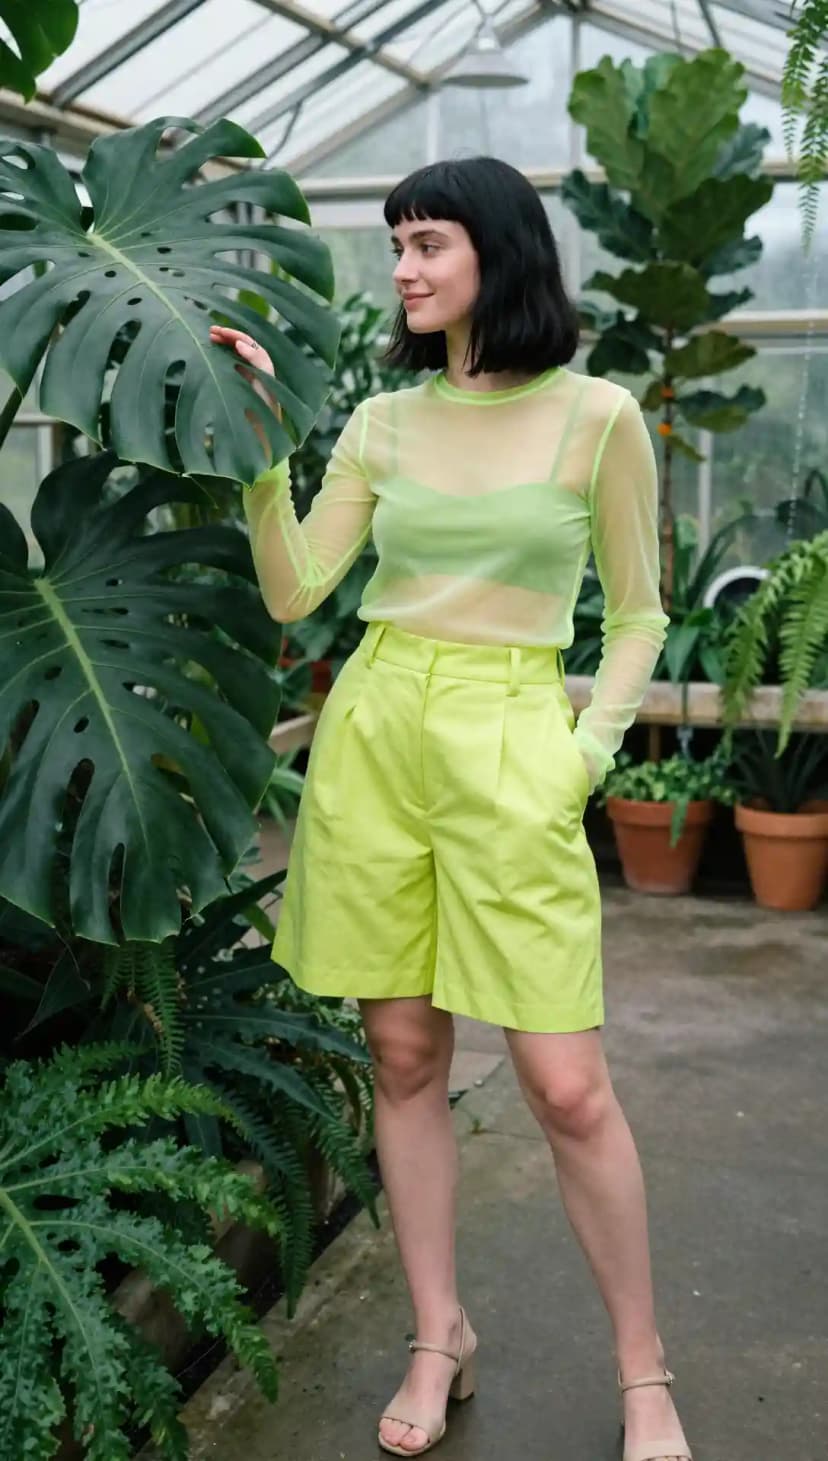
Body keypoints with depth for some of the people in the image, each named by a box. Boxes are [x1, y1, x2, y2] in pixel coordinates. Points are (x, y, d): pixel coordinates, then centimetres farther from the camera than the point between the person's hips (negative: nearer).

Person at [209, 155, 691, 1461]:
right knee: (404, 1055, 9)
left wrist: (588, 752, -6)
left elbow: (637, 615, 5)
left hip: (508, 744, -4)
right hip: (372, 729, 4)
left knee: (567, 1085, -4)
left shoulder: (596, 416, 0)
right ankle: (440, 1338, 26)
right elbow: (292, 594, 4)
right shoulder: (383, 423, 9)